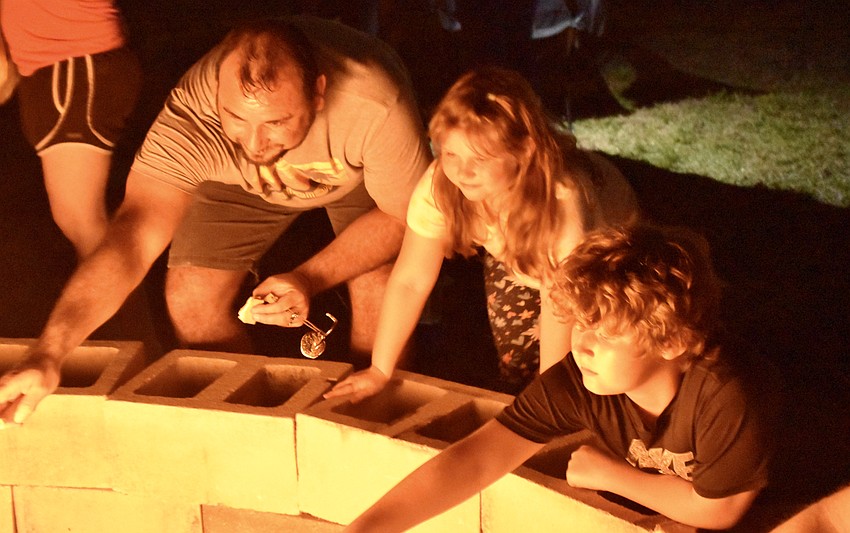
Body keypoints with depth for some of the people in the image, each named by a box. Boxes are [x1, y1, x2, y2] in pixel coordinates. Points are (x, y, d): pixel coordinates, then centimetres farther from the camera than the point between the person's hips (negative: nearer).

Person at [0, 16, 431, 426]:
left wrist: (310, 279, -39)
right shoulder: (192, 115, -41)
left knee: (378, 291, -20)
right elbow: (133, 237, -49)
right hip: (240, 183, 1)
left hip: (360, 175, -1)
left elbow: (399, 216, -25)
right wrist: (47, 356, -60)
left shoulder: (375, 105, -43)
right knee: (192, 297, -10)